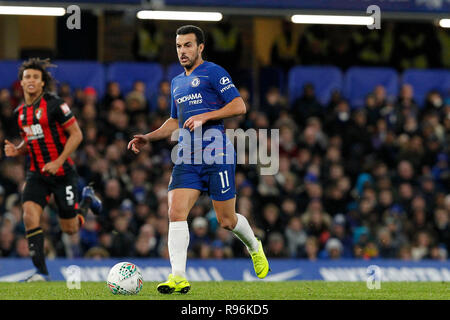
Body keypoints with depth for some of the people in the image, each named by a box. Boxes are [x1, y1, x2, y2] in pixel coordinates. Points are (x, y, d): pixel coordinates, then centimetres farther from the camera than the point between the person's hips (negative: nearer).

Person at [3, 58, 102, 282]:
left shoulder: (55, 105, -11)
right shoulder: (20, 112, 7)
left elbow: (76, 134, -10)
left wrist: (58, 161, -18)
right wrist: (16, 151, 0)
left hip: (62, 173, -4)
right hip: (36, 173, 4)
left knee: (70, 229, 4)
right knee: (30, 215, -20)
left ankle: (87, 199, 37)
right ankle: (41, 271, -14)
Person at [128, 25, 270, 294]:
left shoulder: (213, 72, -3)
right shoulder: (177, 83, 20)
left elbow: (239, 106, -10)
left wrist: (204, 117, -18)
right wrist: (148, 138, 17)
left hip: (217, 154, -6)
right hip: (187, 158, 6)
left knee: (227, 221, 2)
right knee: (176, 213, -13)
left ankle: (254, 247, 35)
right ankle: (178, 277, -17)